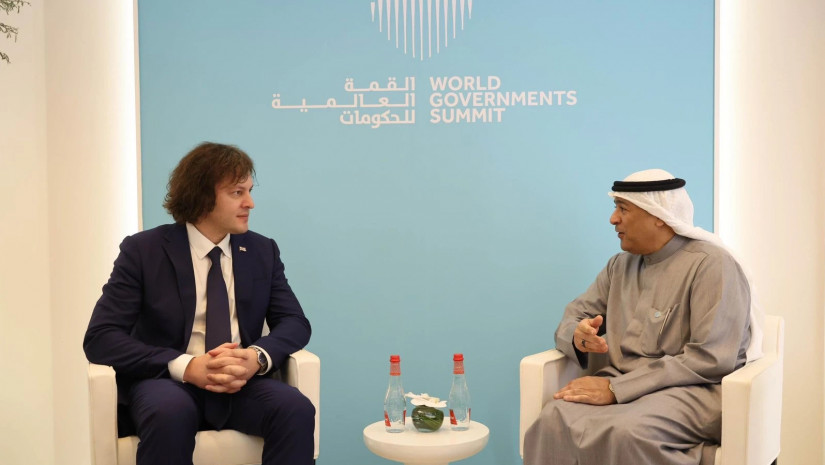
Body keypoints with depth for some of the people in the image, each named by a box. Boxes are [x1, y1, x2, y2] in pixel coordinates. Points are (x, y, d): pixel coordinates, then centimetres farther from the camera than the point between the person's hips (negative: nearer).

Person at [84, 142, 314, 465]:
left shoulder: (262, 251, 8)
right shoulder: (143, 251, -3)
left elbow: (295, 323, 4)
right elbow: (100, 339, -10)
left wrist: (257, 356, -20)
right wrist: (187, 366, -25)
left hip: (241, 385, 3)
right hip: (166, 381, -2)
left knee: (296, 409, -28)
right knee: (170, 412, -37)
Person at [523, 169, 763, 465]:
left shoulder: (711, 265, -8)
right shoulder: (620, 266, 15)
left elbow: (710, 360, -17)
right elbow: (572, 317, 17)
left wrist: (615, 389, -20)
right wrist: (578, 335, -11)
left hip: (691, 390, -5)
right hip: (621, 385, 5)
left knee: (625, 432, -38)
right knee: (555, 421, -28)